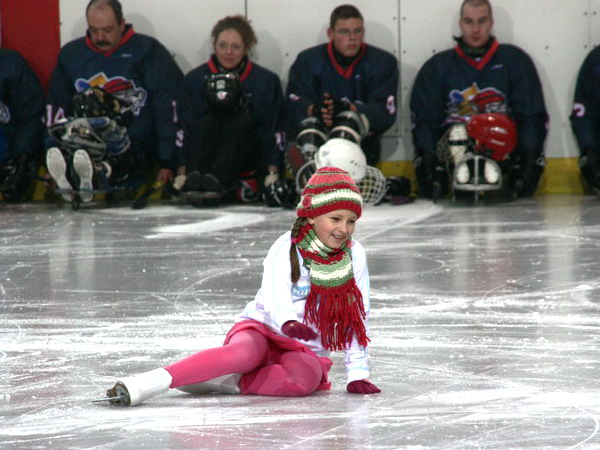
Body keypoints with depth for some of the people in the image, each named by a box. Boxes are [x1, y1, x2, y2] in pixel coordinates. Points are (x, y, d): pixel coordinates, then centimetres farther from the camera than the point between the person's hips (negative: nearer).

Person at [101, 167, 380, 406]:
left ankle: (228, 383, -32)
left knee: (306, 377, -37)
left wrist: (357, 374, -1)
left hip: (306, 349, 3)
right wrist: (289, 323, -48)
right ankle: (148, 383, -47)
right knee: (245, 353, -40)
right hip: (263, 329, -3)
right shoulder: (286, 249, -8)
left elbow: (357, 316, 5)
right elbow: (276, 296, -25)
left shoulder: (354, 254, 1)